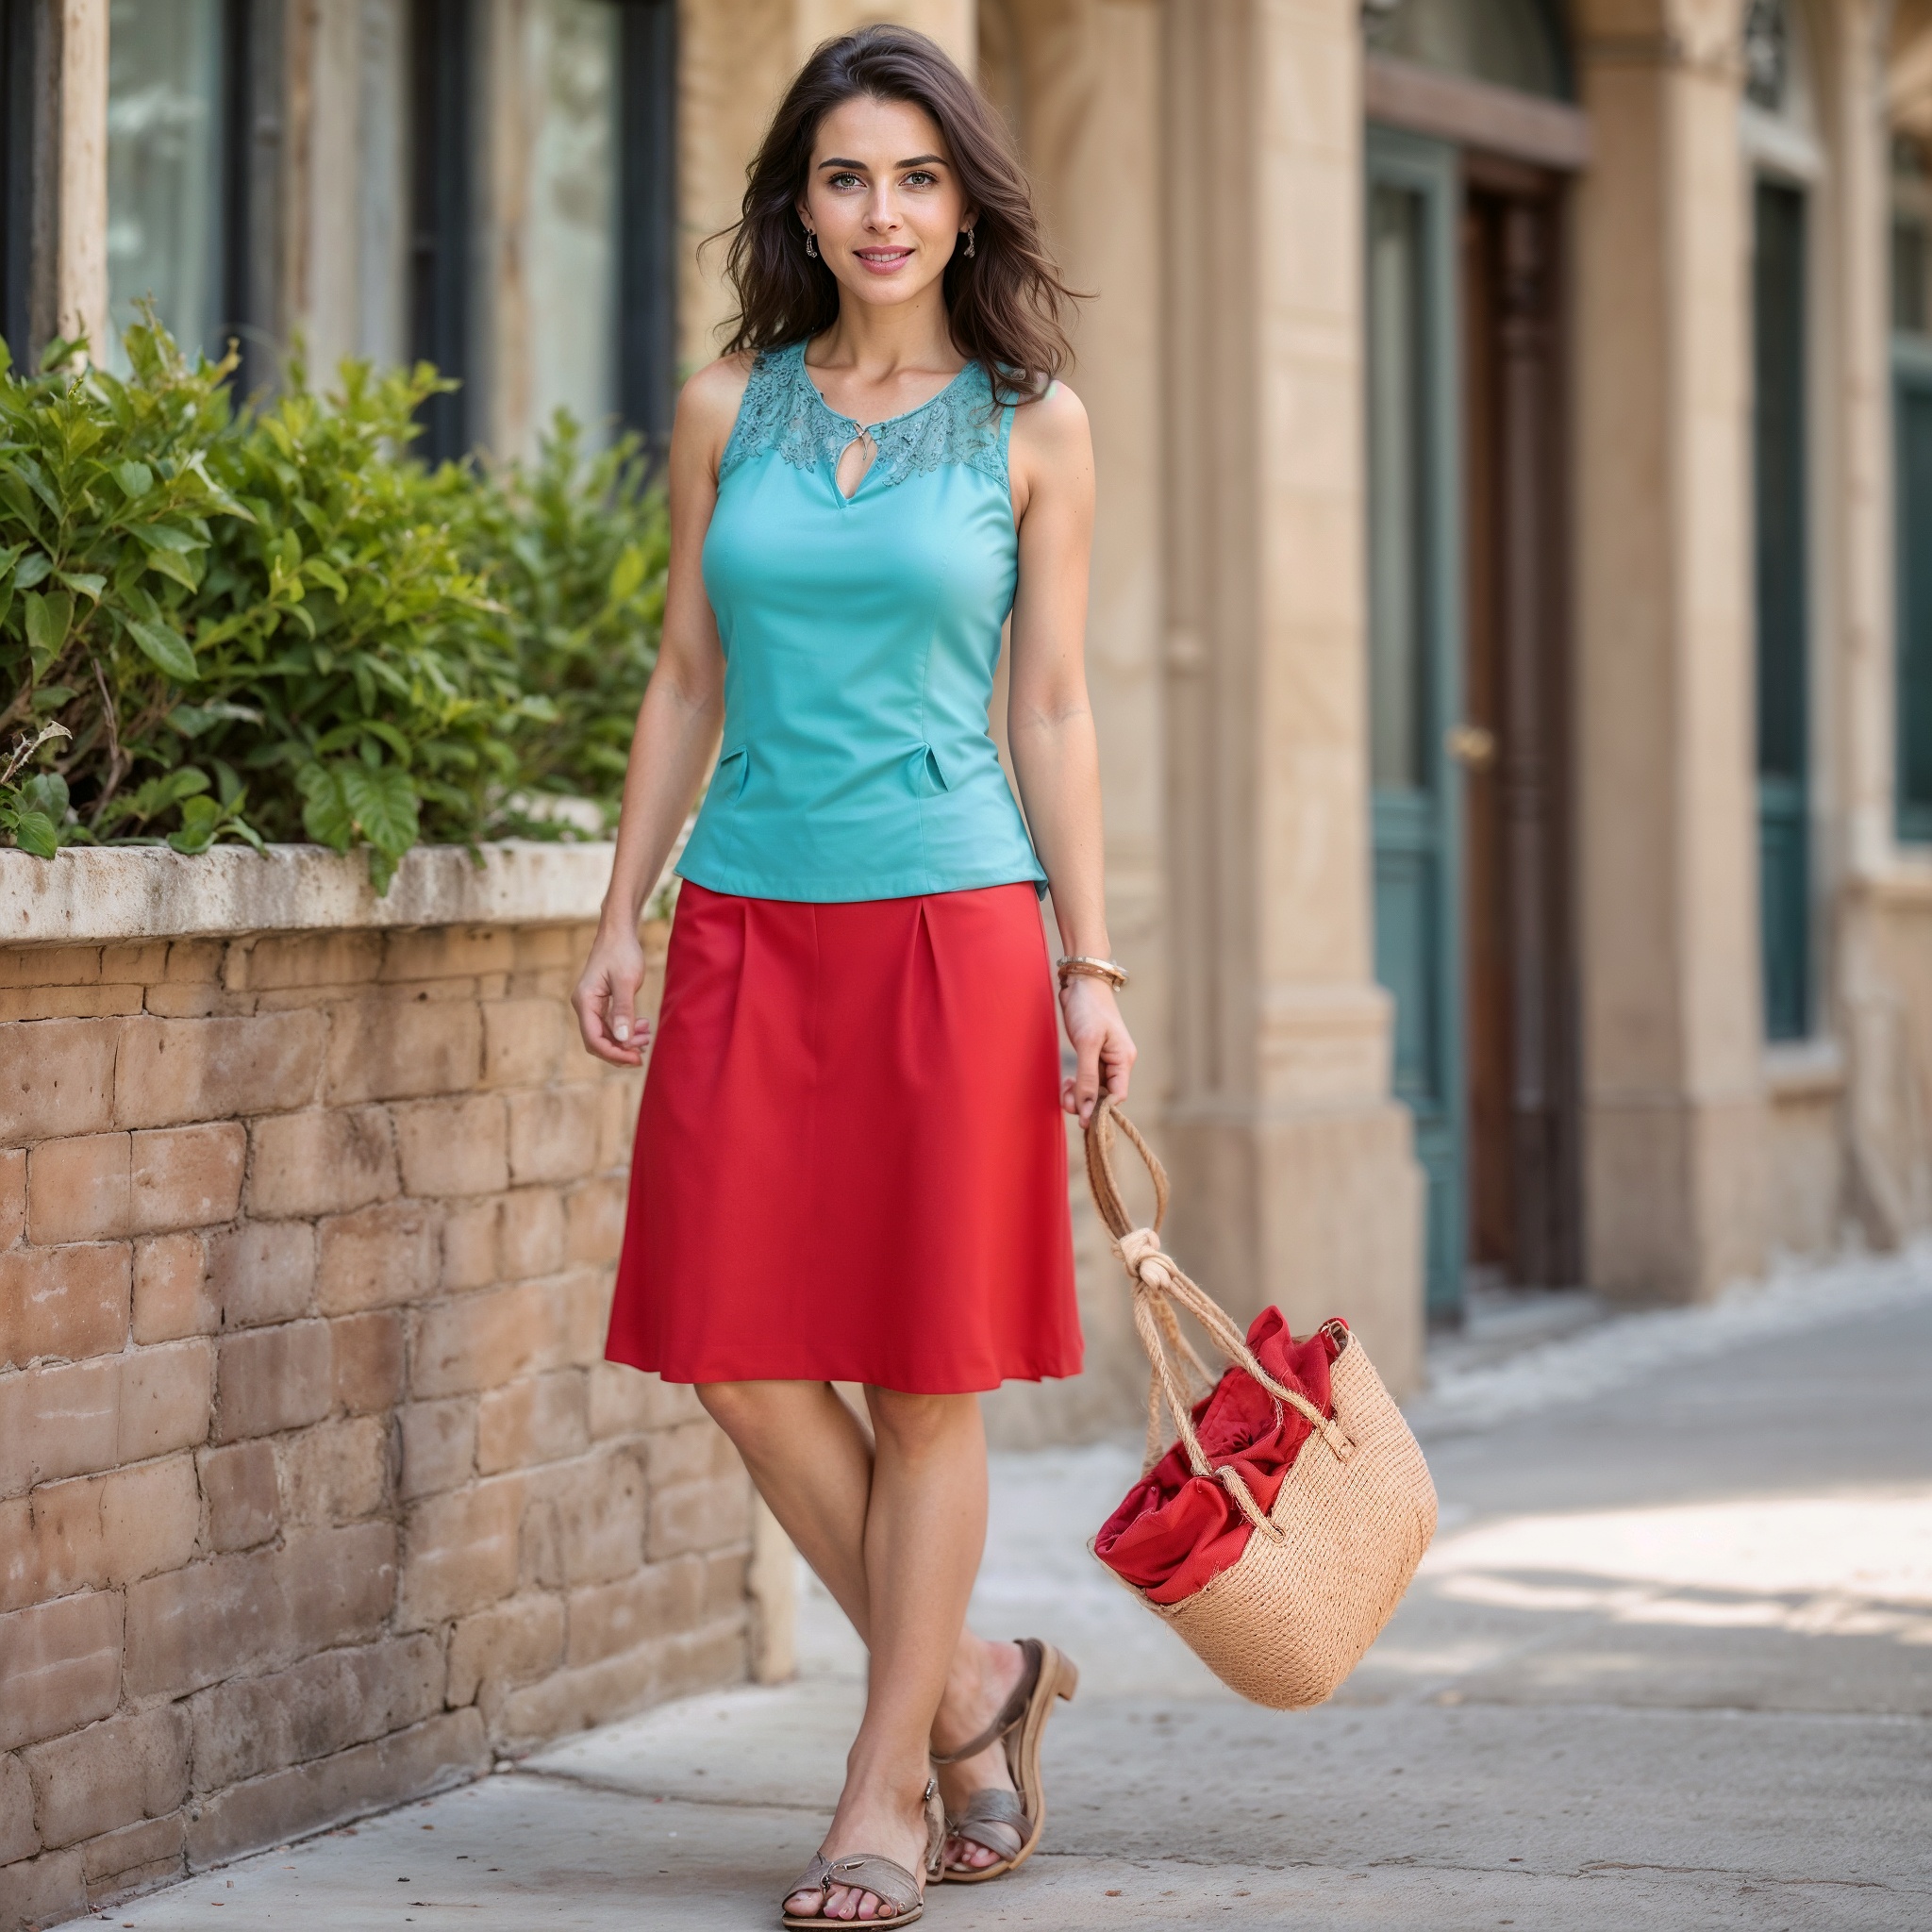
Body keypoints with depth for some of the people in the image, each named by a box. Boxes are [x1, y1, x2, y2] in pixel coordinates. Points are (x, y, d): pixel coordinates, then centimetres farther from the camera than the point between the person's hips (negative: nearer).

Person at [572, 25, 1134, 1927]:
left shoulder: (1032, 427, 2)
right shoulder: (728, 408, 8)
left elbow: (1052, 711, 3)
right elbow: (686, 680, 12)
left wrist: (1090, 962, -2)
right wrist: (621, 912, 6)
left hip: (946, 916, -3)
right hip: (746, 918, 3)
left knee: (926, 1372, -1)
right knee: (740, 1355, -1)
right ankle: (971, 1686, 19)